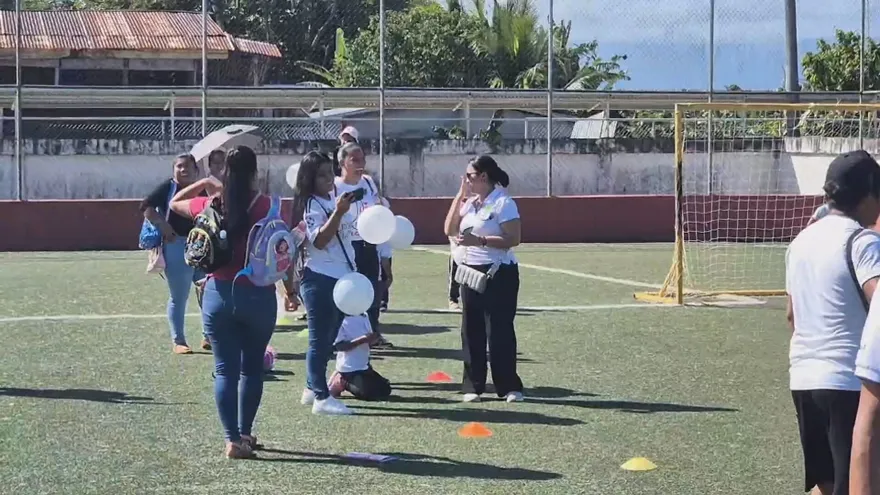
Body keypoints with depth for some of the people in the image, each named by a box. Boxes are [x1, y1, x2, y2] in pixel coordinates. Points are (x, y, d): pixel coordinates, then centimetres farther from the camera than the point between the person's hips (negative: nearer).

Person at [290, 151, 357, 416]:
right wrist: (338, 212, -30)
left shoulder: (334, 198, 13)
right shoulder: (311, 204, -13)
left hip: (340, 278, 9)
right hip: (320, 279, -9)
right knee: (320, 338, -5)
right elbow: (319, 240, -24)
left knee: (328, 337, 14)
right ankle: (321, 397, -3)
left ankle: (312, 389, 24)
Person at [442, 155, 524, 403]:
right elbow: (450, 230, 7)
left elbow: (513, 239, -19)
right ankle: (473, 385, 14)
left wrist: (479, 240, -24)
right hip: (471, 271, 8)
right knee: (471, 330, 8)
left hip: (498, 274, -8)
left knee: (500, 331, -5)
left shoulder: (503, 202, -12)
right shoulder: (470, 202, 12)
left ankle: (509, 386, 2)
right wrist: (460, 195, 3)